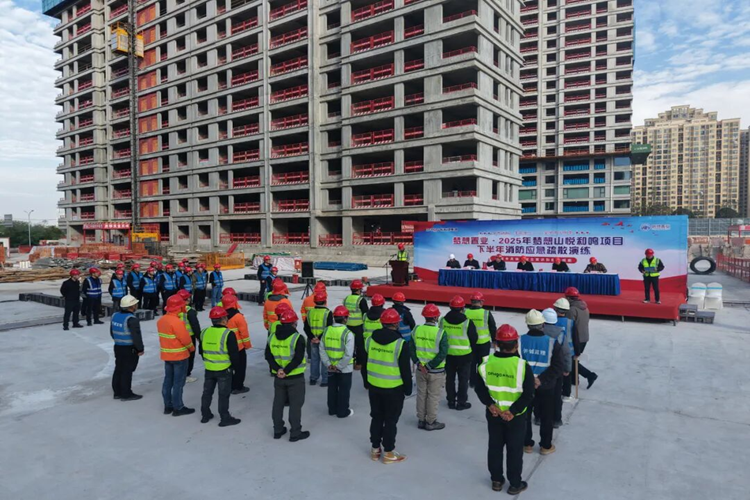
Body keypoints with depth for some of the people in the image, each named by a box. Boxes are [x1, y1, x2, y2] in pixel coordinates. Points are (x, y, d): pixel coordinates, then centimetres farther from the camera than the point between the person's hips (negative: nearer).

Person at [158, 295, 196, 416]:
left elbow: (164, 336, 9)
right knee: (178, 382, 1)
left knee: (168, 380, 16)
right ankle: (178, 408, 9)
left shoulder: (161, 320, 3)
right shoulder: (177, 322, -25)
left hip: (167, 355, 8)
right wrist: (191, 347, -4)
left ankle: (168, 406, 25)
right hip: (179, 356, -8)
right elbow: (185, 338, -21)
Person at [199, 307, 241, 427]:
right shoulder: (228, 334, -18)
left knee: (207, 392, 19)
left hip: (209, 369, 5)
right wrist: (233, 364, 3)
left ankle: (205, 415, 31)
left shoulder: (204, 332, -1)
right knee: (223, 394, 5)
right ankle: (225, 418, 13)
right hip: (224, 369, -5)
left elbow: (201, 350, 10)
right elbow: (234, 353, -15)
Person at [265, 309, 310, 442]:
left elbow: (268, 356, -1)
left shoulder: (272, 337, 3)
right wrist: (286, 371, -19)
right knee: (295, 405, 4)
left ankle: (278, 430, 27)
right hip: (295, 378, -5)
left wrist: (278, 369, -10)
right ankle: (295, 433, 11)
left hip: (278, 377, 5)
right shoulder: (298, 337, -15)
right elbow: (298, 358, -23)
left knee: (278, 404, 17)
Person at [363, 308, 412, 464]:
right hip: (394, 389, -5)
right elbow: (405, 369, -12)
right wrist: (408, 388, 1)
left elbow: (365, 364, 8)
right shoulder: (400, 343, -17)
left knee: (376, 417, 18)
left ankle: (375, 449, 28)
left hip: (374, 387, 5)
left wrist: (367, 383, 19)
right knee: (391, 420, 8)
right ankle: (389, 453, 18)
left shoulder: (370, 340, -2)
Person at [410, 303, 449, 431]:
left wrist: (418, 363, -6)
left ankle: (421, 420, 29)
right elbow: (442, 354, -20)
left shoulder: (416, 330, -5)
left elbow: (411, 348, -3)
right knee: (433, 397, 11)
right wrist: (430, 366, -14)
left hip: (420, 370, 4)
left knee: (421, 394, 17)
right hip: (436, 372, -4)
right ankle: (431, 422, 22)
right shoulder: (440, 333, -18)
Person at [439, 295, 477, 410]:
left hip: (448, 354, 3)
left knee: (450, 378, 15)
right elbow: (473, 338, -5)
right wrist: (472, 349, 15)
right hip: (464, 355, -3)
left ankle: (451, 401, 23)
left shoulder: (443, 320, -6)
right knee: (463, 379, 10)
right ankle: (461, 402, 16)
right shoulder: (467, 322, -15)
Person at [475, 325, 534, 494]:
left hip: (493, 413, 3)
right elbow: (528, 394, -18)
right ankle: (515, 484, 28)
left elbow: (479, 388, -6)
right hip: (515, 416, -3)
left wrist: (490, 404, -8)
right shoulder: (522, 366, -20)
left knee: (494, 446, 19)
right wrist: (513, 411, -15)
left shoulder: (486, 362, -11)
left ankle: (496, 480, 33)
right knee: (515, 449, 14)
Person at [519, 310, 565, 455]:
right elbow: (559, 367, -17)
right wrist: (541, 380, -19)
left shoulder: (520, 341, -13)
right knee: (546, 417, 17)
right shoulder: (552, 343, -14)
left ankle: (527, 444, 28)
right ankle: (545, 446, 29)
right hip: (546, 387, -1)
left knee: (524, 415, 17)